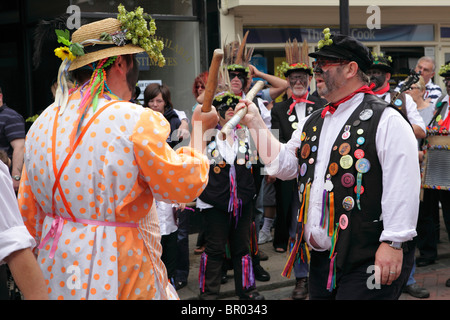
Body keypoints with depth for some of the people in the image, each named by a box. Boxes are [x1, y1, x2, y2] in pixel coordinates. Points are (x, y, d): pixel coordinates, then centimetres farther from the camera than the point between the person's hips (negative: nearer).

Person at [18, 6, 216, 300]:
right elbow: (186, 184, -8)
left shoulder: (44, 121, 1)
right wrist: (199, 129, 5)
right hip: (121, 274, -6)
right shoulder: (137, 122, -18)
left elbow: (28, 209, 8)